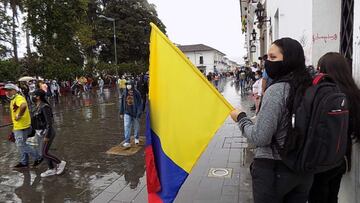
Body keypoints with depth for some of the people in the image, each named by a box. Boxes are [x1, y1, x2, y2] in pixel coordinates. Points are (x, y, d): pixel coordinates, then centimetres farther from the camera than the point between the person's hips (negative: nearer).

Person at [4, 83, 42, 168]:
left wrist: (19, 116, -31)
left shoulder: (18, 98, -19)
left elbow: (23, 105, -43)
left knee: (21, 145, -4)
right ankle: (24, 162, 29)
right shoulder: (13, 100, 15)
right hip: (17, 127, 10)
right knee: (20, 144, 17)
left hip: (22, 127, -10)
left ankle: (38, 158, 7)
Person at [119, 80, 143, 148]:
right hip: (127, 113, 2)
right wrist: (121, 112, 8)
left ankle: (136, 138, 40)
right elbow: (122, 103, 6)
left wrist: (139, 113, -18)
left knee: (136, 126, 15)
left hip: (135, 113, -2)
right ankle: (127, 142, -2)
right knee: (126, 127, -6)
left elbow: (139, 104, -13)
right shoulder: (125, 93, -4)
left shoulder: (137, 93, -14)